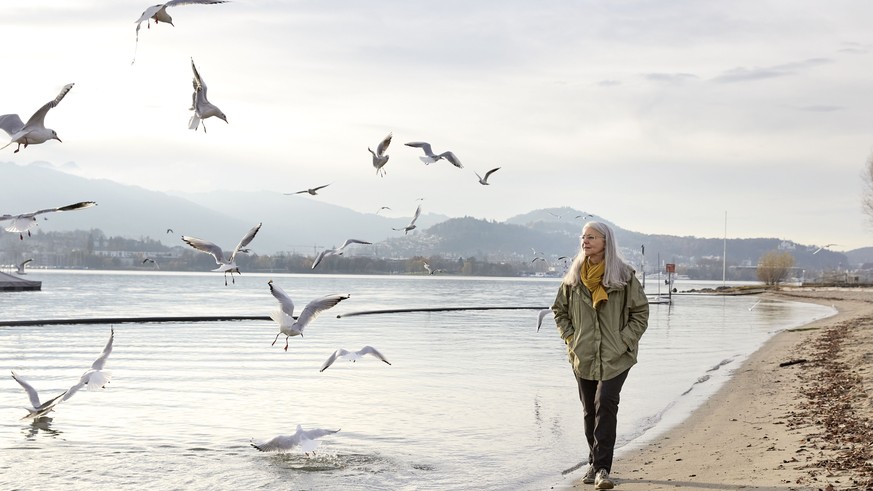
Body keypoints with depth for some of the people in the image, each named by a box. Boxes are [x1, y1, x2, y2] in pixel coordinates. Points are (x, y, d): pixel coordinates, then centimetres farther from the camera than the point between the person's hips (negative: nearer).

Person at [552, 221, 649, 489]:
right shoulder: (573, 276, 4)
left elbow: (641, 312, 0)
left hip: (615, 357, -4)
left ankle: (601, 467, -13)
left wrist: (624, 341, -8)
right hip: (583, 357, 4)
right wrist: (569, 337, 4)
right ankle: (596, 463, 25)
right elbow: (559, 309, 16)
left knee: (605, 405, -16)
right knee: (590, 411, 11)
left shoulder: (624, 276, -5)